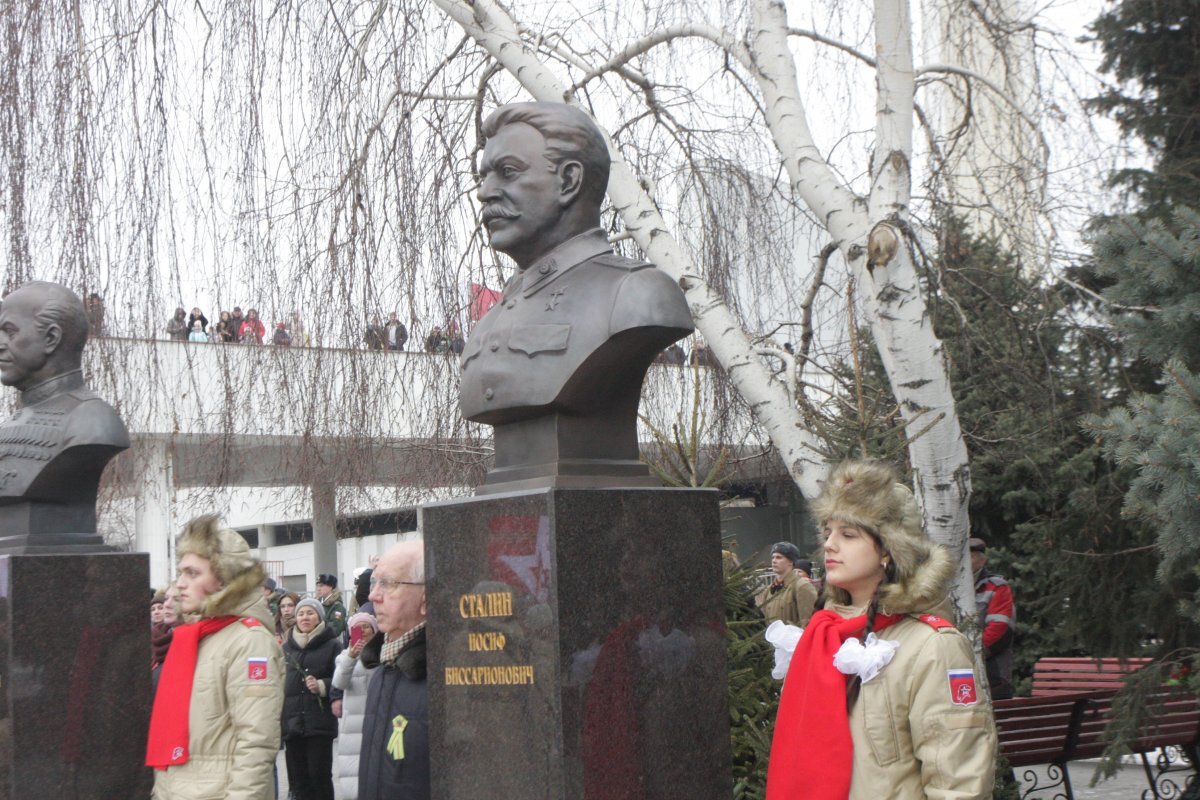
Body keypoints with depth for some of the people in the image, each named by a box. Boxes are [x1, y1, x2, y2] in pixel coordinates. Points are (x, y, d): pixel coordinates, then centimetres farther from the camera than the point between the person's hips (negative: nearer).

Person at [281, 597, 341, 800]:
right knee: (298, 778, 5)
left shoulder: (332, 645, 1)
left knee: (320, 775, -3)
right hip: (292, 722, 4)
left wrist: (321, 686, -20)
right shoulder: (286, 647, 15)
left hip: (319, 722, -4)